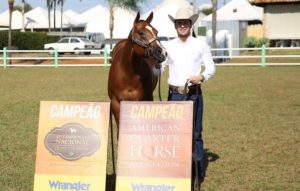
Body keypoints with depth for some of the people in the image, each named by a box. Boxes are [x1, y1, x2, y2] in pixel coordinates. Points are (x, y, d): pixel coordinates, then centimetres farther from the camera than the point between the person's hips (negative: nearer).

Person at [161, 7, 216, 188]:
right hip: (175, 94, 2)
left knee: (195, 133, 2)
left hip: (194, 94, -2)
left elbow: (211, 67, 3)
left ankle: (198, 173, 11)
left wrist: (202, 76, -16)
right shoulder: (168, 46, 6)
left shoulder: (201, 45, 2)